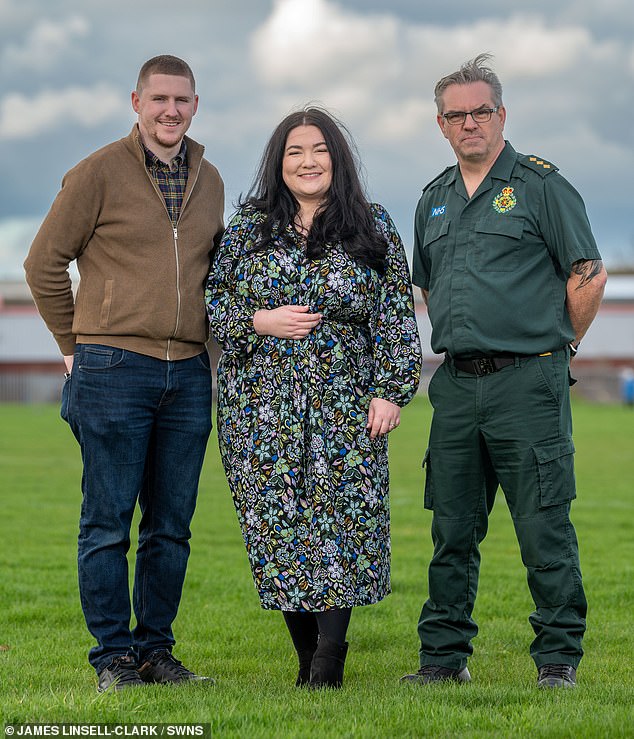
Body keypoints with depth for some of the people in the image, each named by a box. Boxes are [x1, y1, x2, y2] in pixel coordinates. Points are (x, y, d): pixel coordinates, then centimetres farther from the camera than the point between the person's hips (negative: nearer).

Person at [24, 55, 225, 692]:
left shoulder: (209, 182, 13)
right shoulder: (99, 172, -3)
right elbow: (44, 261, 1)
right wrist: (77, 345, 4)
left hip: (188, 375, 5)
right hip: (114, 371, -5)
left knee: (171, 525, 7)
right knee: (108, 521, -1)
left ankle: (155, 648, 17)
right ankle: (113, 656, 6)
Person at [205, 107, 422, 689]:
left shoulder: (374, 229, 7)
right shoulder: (248, 227, 9)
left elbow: (396, 317, 5)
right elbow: (213, 300, 10)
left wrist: (391, 390, -3)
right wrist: (258, 322, -8)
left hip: (345, 403, -1)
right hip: (263, 402, 1)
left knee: (341, 517, -11)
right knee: (277, 521, -2)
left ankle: (330, 656, -7)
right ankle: (307, 654, 8)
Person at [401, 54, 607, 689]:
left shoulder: (539, 184, -3)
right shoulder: (435, 199, 16)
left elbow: (589, 274, -3)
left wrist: (556, 348, 5)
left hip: (528, 381, -6)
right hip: (456, 385, 6)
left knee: (544, 528, -4)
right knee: (452, 529, 9)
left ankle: (558, 658, 4)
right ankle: (444, 656, 17)